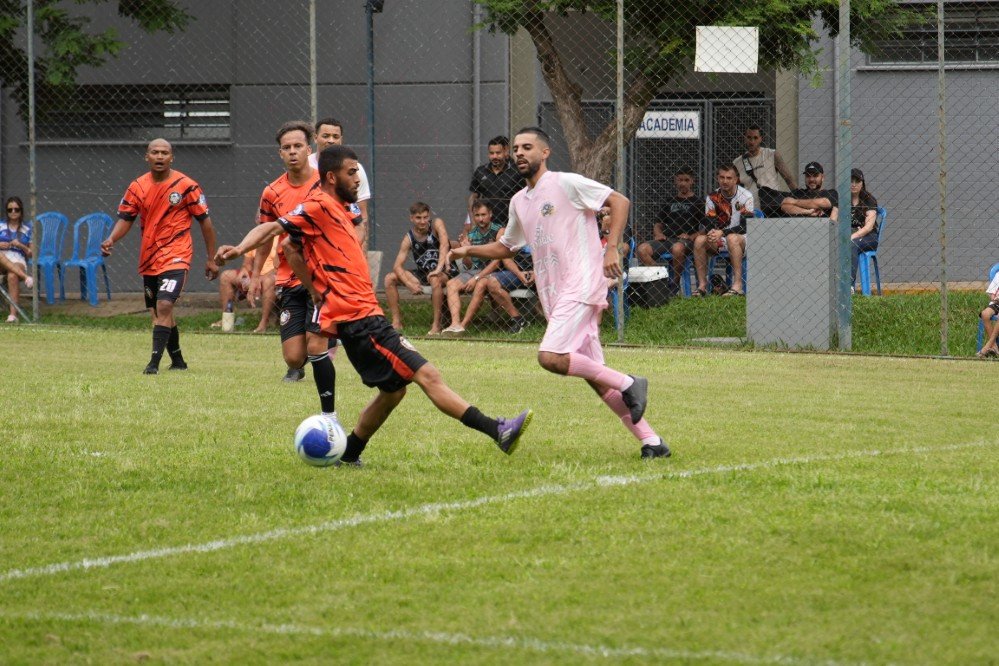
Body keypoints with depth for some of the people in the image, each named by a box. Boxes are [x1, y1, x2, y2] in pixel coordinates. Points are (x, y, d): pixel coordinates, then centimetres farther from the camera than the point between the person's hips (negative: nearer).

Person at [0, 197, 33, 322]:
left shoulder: (27, 229, 16)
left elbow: (31, 254, 14)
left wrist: (21, 246, -4)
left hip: (18, 261, -1)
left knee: (12, 275, -37)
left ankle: (13, 313, -43)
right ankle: (25, 277, -47)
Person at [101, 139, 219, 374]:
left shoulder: (186, 186, -7)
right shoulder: (138, 187, 3)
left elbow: (205, 221, 0)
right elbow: (125, 218, 6)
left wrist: (211, 259, 2)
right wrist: (111, 240, -15)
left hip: (176, 257, -5)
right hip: (148, 258, 5)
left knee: (164, 306, -20)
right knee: (158, 312, 12)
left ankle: (154, 363, -22)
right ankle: (177, 361, 29)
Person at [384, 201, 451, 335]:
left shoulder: (437, 224, -12)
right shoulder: (409, 238, -5)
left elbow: (444, 244, -29)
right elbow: (397, 266, -11)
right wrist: (409, 284, -27)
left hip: (445, 273, -5)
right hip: (423, 274, 5)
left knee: (435, 278, -40)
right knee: (390, 278, -8)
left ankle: (436, 325, -32)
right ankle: (397, 321, -7)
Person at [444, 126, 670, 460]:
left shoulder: (566, 184, -5)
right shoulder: (519, 201, 19)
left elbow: (619, 201, -7)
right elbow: (506, 246, 32)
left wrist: (612, 248, -16)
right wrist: (469, 250, 16)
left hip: (581, 285, -8)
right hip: (554, 295, 8)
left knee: (550, 357, -24)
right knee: (595, 377, 4)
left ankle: (627, 384, -10)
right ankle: (651, 441, 6)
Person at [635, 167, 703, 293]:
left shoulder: (697, 203, 12)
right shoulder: (670, 202, 26)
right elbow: (658, 224, 28)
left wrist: (691, 236, -14)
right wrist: (658, 233, 5)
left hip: (685, 240, -4)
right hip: (666, 239, 4)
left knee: (677, 248, -42)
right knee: (642, 249, -25)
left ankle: (675, 285, -23)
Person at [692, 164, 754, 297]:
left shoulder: (745, 196, -10)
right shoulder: (713, 197, 2)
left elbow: (745, 226, -17)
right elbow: (708, 224, -2)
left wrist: (722, 232, -28)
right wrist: (712, 232, -27)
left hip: (744, 240, -4)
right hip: (721, 242, 4)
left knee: (732, 238, -37)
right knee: (699, 240, -21)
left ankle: (737, 286, -40)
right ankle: (702, 285, -20)